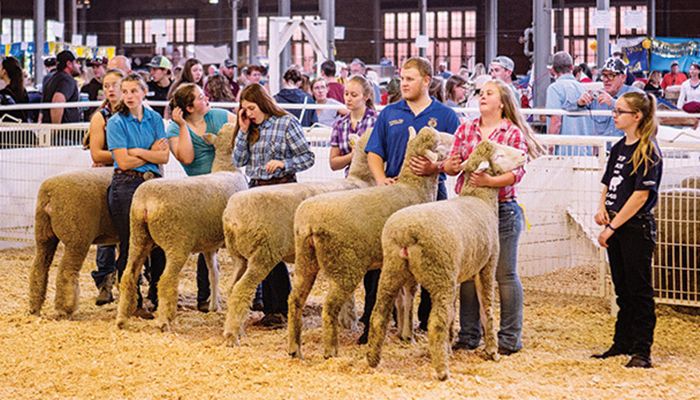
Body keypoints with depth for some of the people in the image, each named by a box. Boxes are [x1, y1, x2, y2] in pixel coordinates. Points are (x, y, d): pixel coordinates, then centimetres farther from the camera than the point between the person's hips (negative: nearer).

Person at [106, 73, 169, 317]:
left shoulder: (154, 119, 9)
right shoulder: (116, 122, -3)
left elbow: (164, 157, 1)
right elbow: (124, 162, -10)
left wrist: (136, 151, -9)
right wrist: (151, 153, -3)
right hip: (127, 185, -4)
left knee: (160, 242, 5)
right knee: (130, 246, 0)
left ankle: (157, 296, 18)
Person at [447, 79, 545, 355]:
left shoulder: (514, 133, -2)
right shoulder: (465, 130, 12)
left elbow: (516, 172, -12)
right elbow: (454, 164, 7)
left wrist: (489, 181, -28)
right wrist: (448, 166, -17)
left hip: (502, 210, -4)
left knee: (505, 275, 1)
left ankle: (510, 337, 9)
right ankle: (469, 335, 17)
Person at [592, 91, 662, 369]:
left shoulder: (648, 151, -12)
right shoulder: (618, 148, 12)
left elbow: (641, 195, -17)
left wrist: (612, 226, -16)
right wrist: (602, 209, -1)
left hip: (637, 228, -8)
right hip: (615, 227, 8)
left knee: (639, 290, -2)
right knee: (622, 290, 15)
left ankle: (642, 351, 2)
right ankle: (623, 343, 24)